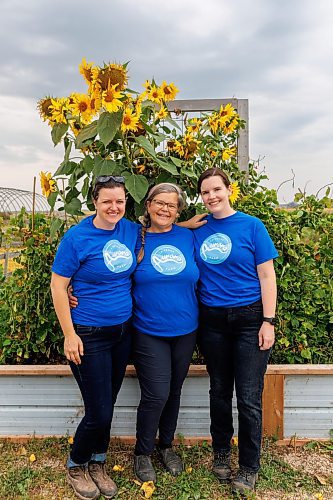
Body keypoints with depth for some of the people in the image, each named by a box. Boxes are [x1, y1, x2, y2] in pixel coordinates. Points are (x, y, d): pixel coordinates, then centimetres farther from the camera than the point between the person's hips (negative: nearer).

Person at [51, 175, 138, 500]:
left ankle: (97, 464, 41)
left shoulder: (132, 230, 1)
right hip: (89, 335, -5)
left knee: (107, 406, 17)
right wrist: (69, 335, -13)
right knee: (99, 412, 2)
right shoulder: (77, 237, -14)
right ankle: (75, 466, 32)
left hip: (123, 331, 5)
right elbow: (58, 285, -11)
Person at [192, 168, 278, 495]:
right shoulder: (197, 230, 4)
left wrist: (268, 321, -10)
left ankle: (249, 467, 23)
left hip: (249, 318, -3)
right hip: (212, 319, 3)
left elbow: (266, 275, -5)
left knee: (248, 398, 2)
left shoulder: (252, 226, -4)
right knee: (219, 391, 16)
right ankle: (221, 452, 37)